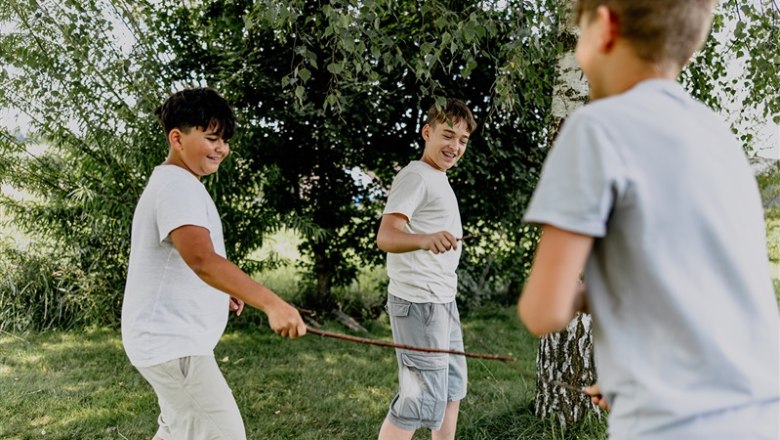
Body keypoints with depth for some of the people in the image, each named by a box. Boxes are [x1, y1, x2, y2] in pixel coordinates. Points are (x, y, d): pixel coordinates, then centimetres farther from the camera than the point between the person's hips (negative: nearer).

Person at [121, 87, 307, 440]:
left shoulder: (171, 183, 15)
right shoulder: (177, 185, -19)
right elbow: (201, 259, -37)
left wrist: (222, 290, 16)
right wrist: (271, 303, -45)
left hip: (170, 338, 11)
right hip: (172, 343, -11)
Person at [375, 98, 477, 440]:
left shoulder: (438, 179, 16)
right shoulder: (416, 176, -14)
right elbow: (385, 236, -28)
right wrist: (424, 239, -46)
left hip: (443, 300, 10)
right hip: (420, 302, -10)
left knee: (452, 386, 20)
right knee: (422, 399, -10)